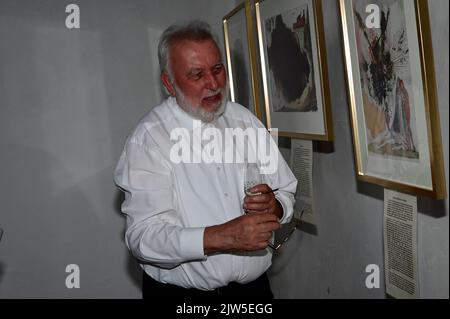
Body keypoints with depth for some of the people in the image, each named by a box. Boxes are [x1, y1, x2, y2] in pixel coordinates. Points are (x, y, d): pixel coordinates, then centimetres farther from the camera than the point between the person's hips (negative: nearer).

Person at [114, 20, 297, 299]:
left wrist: (274, 206, -21)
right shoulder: (149, 137, -16)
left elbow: (287, 194, 2)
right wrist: (223, 237, -37)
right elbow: (144, 236, -25)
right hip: (181, 293, -4)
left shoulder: (245, 119, 0)